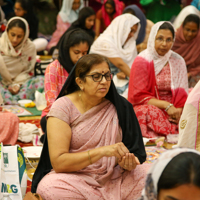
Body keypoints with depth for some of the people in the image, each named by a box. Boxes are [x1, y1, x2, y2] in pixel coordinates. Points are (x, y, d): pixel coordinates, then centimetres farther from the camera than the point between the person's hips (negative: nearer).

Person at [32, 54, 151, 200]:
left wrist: (127, 162, -18)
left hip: (114, 176, 2)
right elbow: (58, 162, -14)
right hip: (76, 178, -2)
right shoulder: (63, 107, -7)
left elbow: (135, 151, 7)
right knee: (48, 188, -36)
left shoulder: (120, 107, 3)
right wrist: (102, 151, -23)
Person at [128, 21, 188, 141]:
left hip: (173, 110, 2)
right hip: (146, 107, -2)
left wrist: (179, 109, -15)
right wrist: (166, 105, -17)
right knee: (152, 112, -38)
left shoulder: (178, 62, 10)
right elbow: (138, 96, -6)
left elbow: (182, 94, 8)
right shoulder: (142, 61, -2)